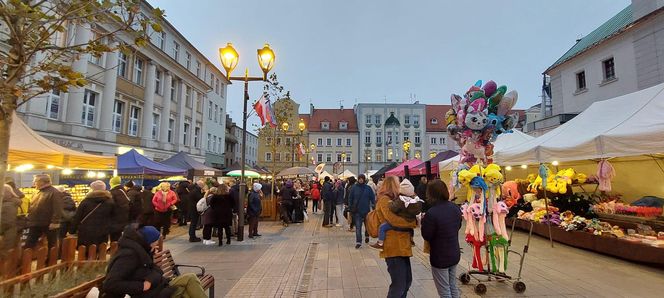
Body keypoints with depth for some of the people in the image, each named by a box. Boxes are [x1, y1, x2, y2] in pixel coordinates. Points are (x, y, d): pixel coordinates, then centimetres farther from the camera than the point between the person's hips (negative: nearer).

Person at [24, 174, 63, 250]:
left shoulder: (54, 193, -15)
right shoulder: (38, 193, 13)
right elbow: (32, 206, 24)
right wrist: (29, 217, 16)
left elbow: (57, 209, -22)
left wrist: (54, 222, -27)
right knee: (29, 245, 13)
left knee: (51, 245, 5)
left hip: (48, 224, -8)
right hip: (35, 224, 9)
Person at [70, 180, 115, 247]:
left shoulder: (86, 201, -3)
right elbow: (112, 216, 10)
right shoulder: (110, 202, 2)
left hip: (86, 234, -1)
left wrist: (71, 231, 9)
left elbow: (77, 218, 1)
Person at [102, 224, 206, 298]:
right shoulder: (128, 255, -20)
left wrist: (150, 280, -13)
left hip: (159, 287, 9)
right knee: (190, 279, -12)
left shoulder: (140, 250, 9)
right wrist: (142, 286, -26)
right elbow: (109, 284, -28)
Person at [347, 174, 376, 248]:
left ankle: (367, 236, 44)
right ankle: (358, 242, 2)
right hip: (357, 211, -1)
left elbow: (372, 198, -2)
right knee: (358, 227, -3)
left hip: (366, 210, 1)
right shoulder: (354, 188, -3)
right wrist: (351, 208, -1)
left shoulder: (368, 188, -3)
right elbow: (350, 198, 2)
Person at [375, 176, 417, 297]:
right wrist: (414, 222, -15)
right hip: (394, 248, -10)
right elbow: (394, 219, -24)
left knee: (407, 281, 19)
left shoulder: (393, 200, 18)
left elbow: (401, 215, 23)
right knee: (399, 285, -4)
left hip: (401, 246, 10)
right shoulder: (384, 200, -13)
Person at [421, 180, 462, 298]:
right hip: (455, 254, 7)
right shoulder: (455, 208, -2)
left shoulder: (432, 213, -28)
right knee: (453, 287, 22)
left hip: (440, 257, -7)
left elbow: (426, 236, -17)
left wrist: (423, 221, -4)